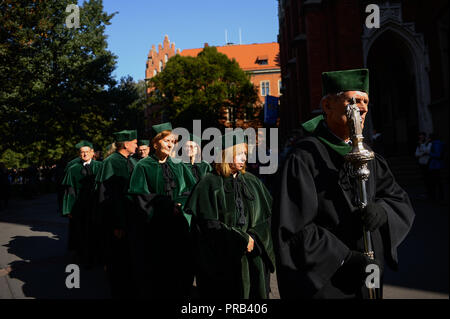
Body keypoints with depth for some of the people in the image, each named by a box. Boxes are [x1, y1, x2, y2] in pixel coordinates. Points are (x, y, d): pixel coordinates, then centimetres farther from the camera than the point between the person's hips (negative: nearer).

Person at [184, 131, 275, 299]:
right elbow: (209, 224, -12)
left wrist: (254, 237, -12)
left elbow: (267, 216, 5)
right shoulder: (210, 184, -7)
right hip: (223, 262, -4)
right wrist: (242, 239, -13)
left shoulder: (252, 182, 7)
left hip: (254, 258, 4)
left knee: (256, 293, 10)